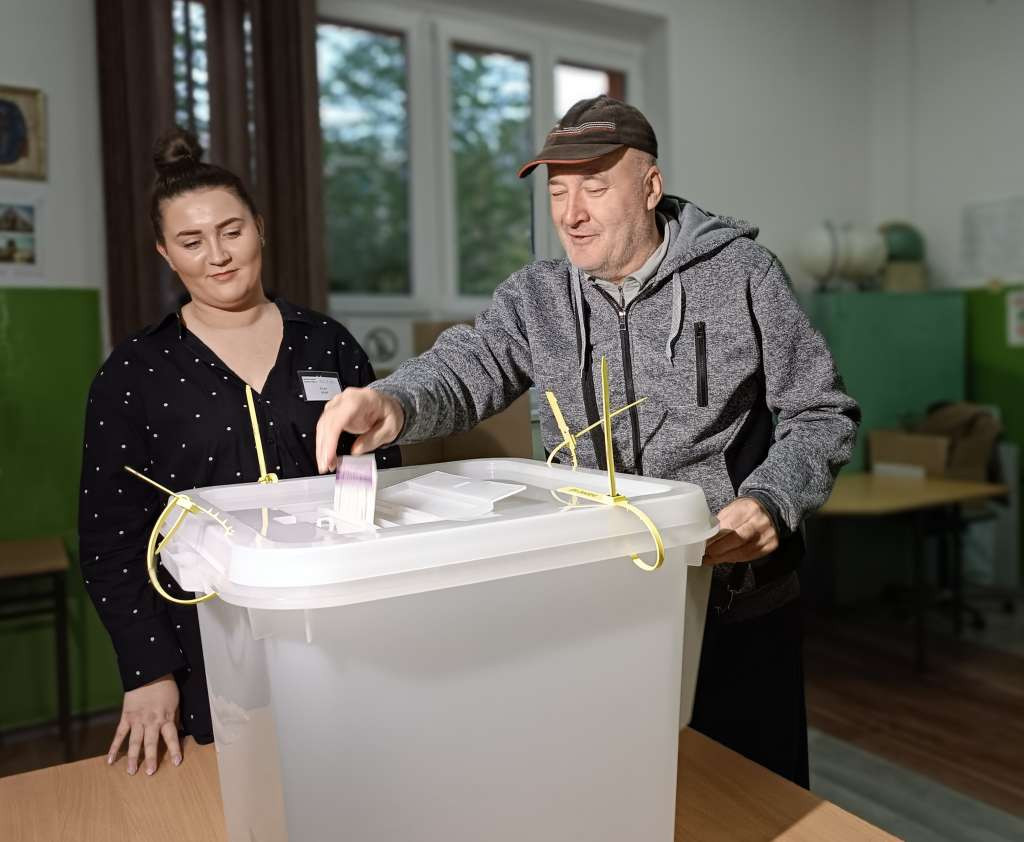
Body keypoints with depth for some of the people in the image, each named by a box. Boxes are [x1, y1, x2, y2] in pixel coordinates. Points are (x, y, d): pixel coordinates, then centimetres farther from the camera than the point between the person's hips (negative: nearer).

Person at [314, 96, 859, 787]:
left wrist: (772, 501, -20)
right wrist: (394, 403, -38)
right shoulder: (534, 297, 2)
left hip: (741, 611, -1)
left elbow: (821, 413, -2)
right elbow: (466, 366, -16)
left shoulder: (742, 274, -5)